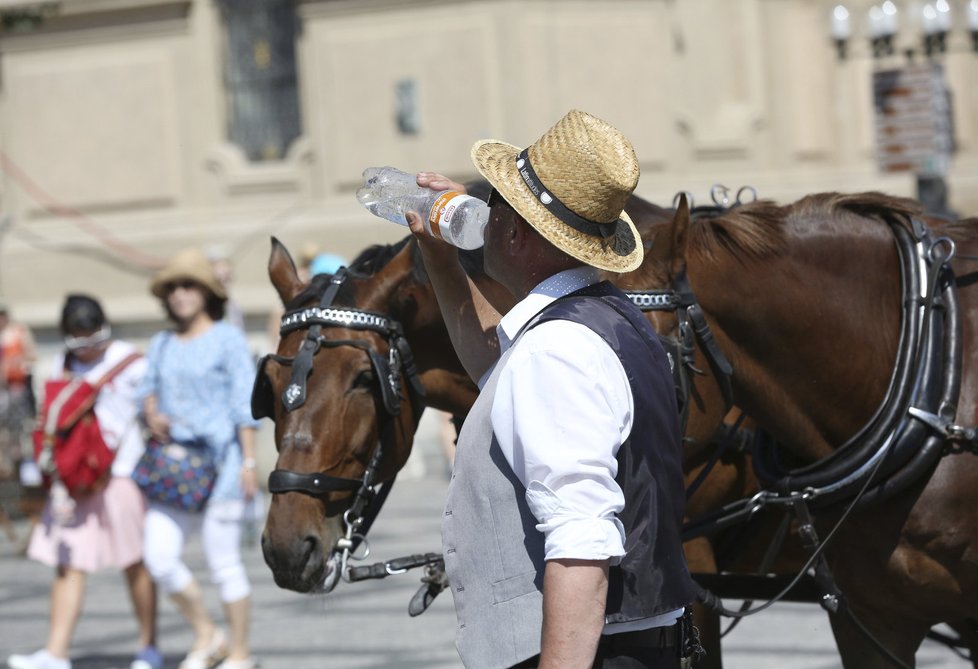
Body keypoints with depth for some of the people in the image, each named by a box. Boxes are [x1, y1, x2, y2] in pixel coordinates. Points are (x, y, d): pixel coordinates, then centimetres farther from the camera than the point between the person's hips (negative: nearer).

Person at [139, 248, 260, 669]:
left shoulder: (227, 339, -4)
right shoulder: (161, 344, 14)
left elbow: (245, 403, -7)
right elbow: (149, 390, 18)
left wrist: (249, 462, -13)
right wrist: (151, 414, -6)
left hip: (218, 461, -6)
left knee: (223, 563, -3)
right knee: (159, 556, -5)